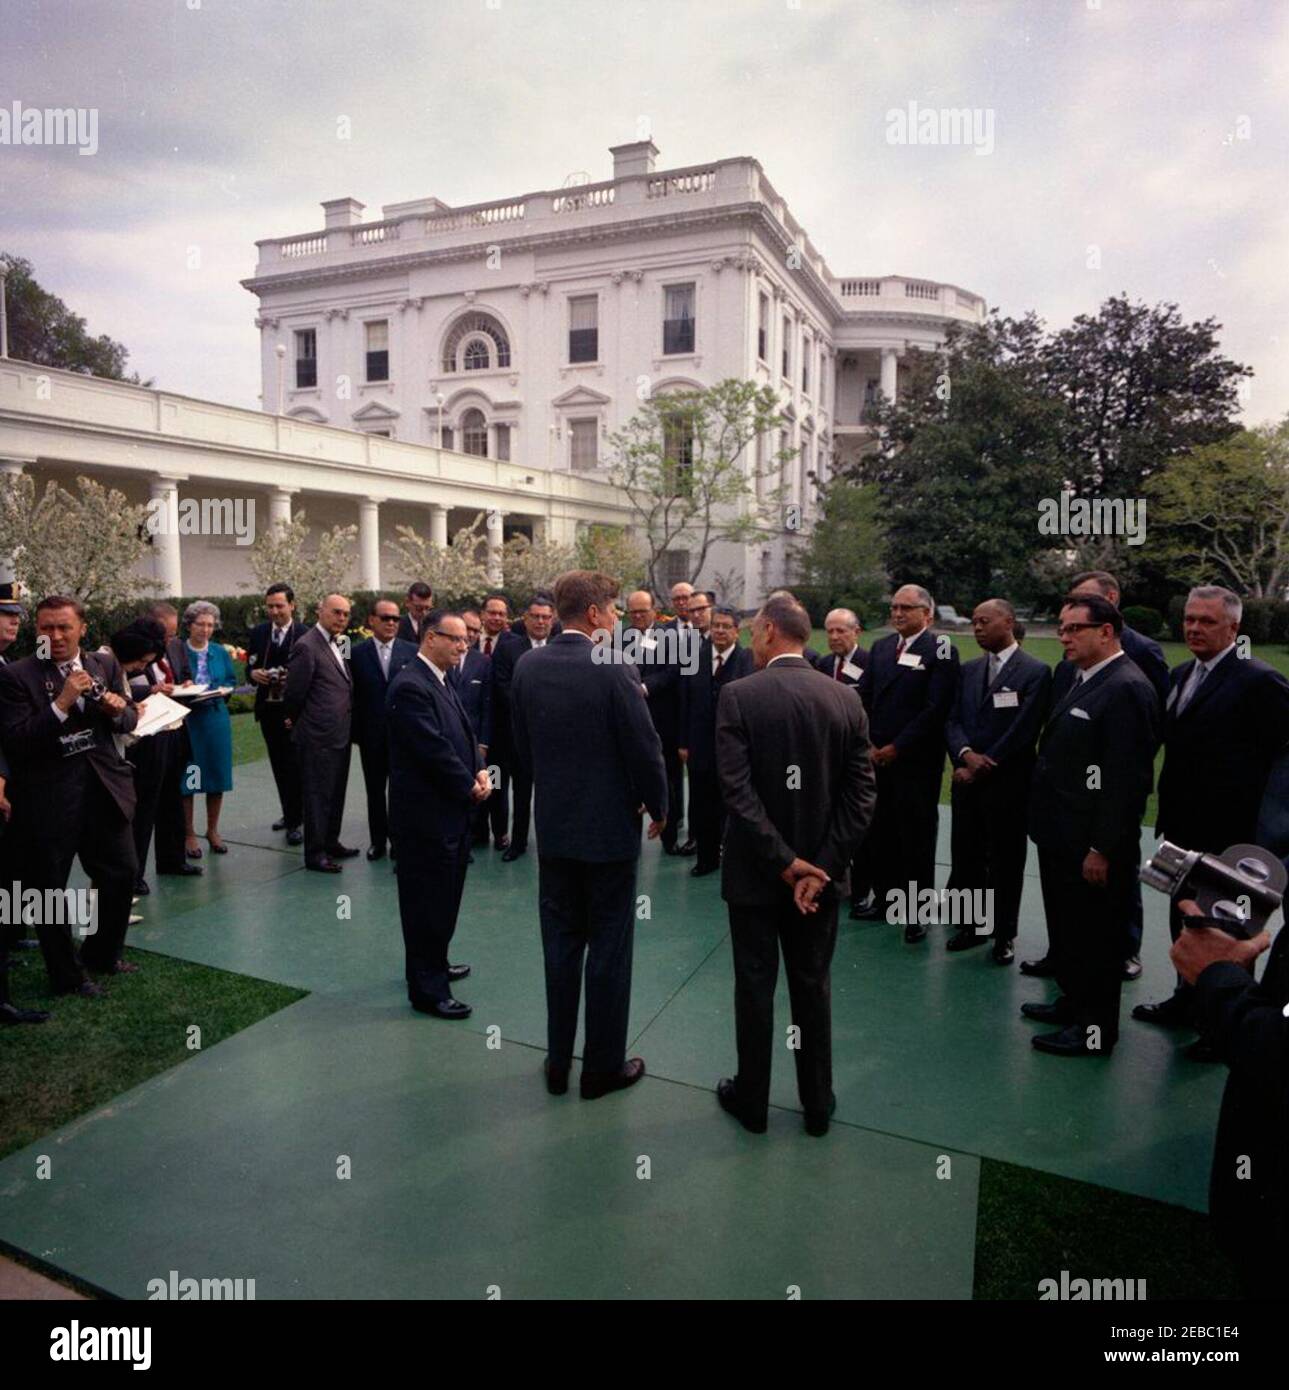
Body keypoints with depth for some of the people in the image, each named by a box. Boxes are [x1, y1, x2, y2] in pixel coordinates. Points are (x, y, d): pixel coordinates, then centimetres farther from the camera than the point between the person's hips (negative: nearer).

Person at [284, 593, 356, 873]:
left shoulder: (338, 645, 11)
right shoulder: (306, 646, -16)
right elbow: (295, 693, -12)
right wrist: (297, 722, 2)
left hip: (339, 734, 8)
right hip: (317, 738, -8)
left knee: (336, 793, 18)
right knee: (317, 794, 2)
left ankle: (330, 842, 31)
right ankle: (315, 853, 12)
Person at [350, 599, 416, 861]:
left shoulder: (411, 651, -1)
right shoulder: (357, 653, 0)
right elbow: (354, 695, 1)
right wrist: (355, 731, -3)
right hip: (371, 735, 1)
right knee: (375, 790, 12)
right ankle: (378, 840, 25)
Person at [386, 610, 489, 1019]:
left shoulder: (441, 681, 13)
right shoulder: (410, 686, -19)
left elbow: (463, 733, 15)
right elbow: (434, 751, -23)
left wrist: (480, 772, -2)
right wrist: (470, 786, -11)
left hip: (450, 811, 10)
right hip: (425, 815, -10)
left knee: (444, 896, 21)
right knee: (427, 902, 2)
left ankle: (434, 965, 37)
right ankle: (427, 989, 13)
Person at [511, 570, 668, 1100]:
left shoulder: (528, 666, -2)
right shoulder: (615, 670, -18)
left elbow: (522, 746, 6)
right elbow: (645, 750, -14)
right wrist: (658, 808, 2)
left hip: (553, 826, 5)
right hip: (610, 828, -5)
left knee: (560, 944, 15)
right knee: (609, 950, 9)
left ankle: (558, 1062, 27)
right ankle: (603, 1066, 22)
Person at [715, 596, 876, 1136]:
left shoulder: (738, 695, -14)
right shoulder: (846, 699, -3)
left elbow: (737, 791, -21)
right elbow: (862, 795, -7)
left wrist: (782, 862, -15)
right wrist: (821, 866, -9)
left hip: (756, 869, -3)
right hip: (822, 870, 3)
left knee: (754, 986, 12)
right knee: (813, 987, 17)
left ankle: (752, 1100, 28)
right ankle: (817, 1104, 30)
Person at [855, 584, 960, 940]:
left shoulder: (939, 651, -7)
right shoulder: (880, 647, 12)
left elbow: (936, 708, -13)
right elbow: (864, 697, 10)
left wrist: (897, 748, -13)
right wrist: (867, 744, -2)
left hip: (916, 761, -5)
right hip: (876, 758, 5)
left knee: (916, 837, 5)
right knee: (878, 833, 10)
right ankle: (884, 899, 26)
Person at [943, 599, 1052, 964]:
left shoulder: (1036, 671, -7)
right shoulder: (969, 670, 12)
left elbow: (1023, 731, -13)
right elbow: (953, 721, 7)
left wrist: (983, 766, -11)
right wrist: (966, 754, -13)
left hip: (1008, 783, -5)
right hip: (967, 781, 5)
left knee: (1005, 862, 7)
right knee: (965, 858, 10)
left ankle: (1004, 934, 21)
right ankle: (972, 925, 26)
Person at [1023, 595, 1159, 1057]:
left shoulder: (1127, 688, -19)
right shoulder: (1085, 681, 11)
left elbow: (1126, 778, -22)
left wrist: (1102, 849, -20)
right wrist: (1046, 824, 13)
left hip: (1093, 845, -9)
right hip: (1061, 837, 9)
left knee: (1096, 936, 6)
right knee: (1066, 928, 22)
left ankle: (1096, 1029, 22)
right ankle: (1074, 1002, 40)